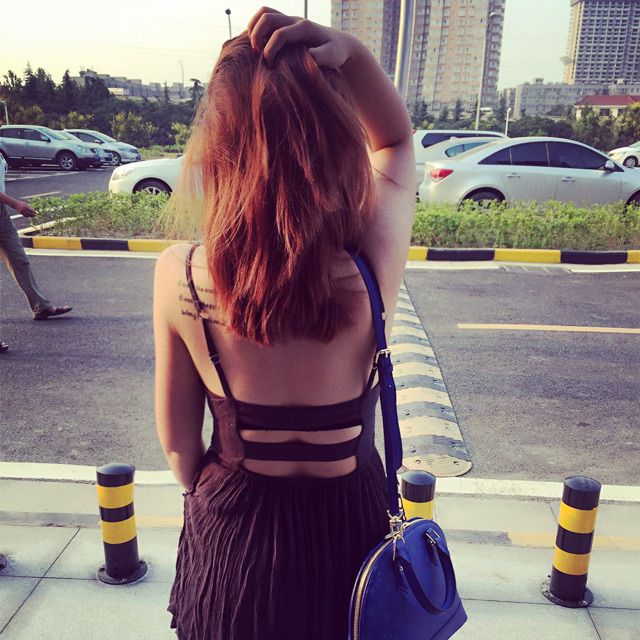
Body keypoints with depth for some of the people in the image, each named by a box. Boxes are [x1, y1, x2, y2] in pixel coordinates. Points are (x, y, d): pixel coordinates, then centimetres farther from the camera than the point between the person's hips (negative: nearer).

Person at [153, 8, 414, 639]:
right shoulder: (371, 270, -28)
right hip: (347, 526, 0)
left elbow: (176, 439, -8)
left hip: (231, 530, 1)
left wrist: (204, 497, 11)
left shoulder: (178, 277, -24)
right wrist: (351, 52, -21)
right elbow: (396, 139, -5)